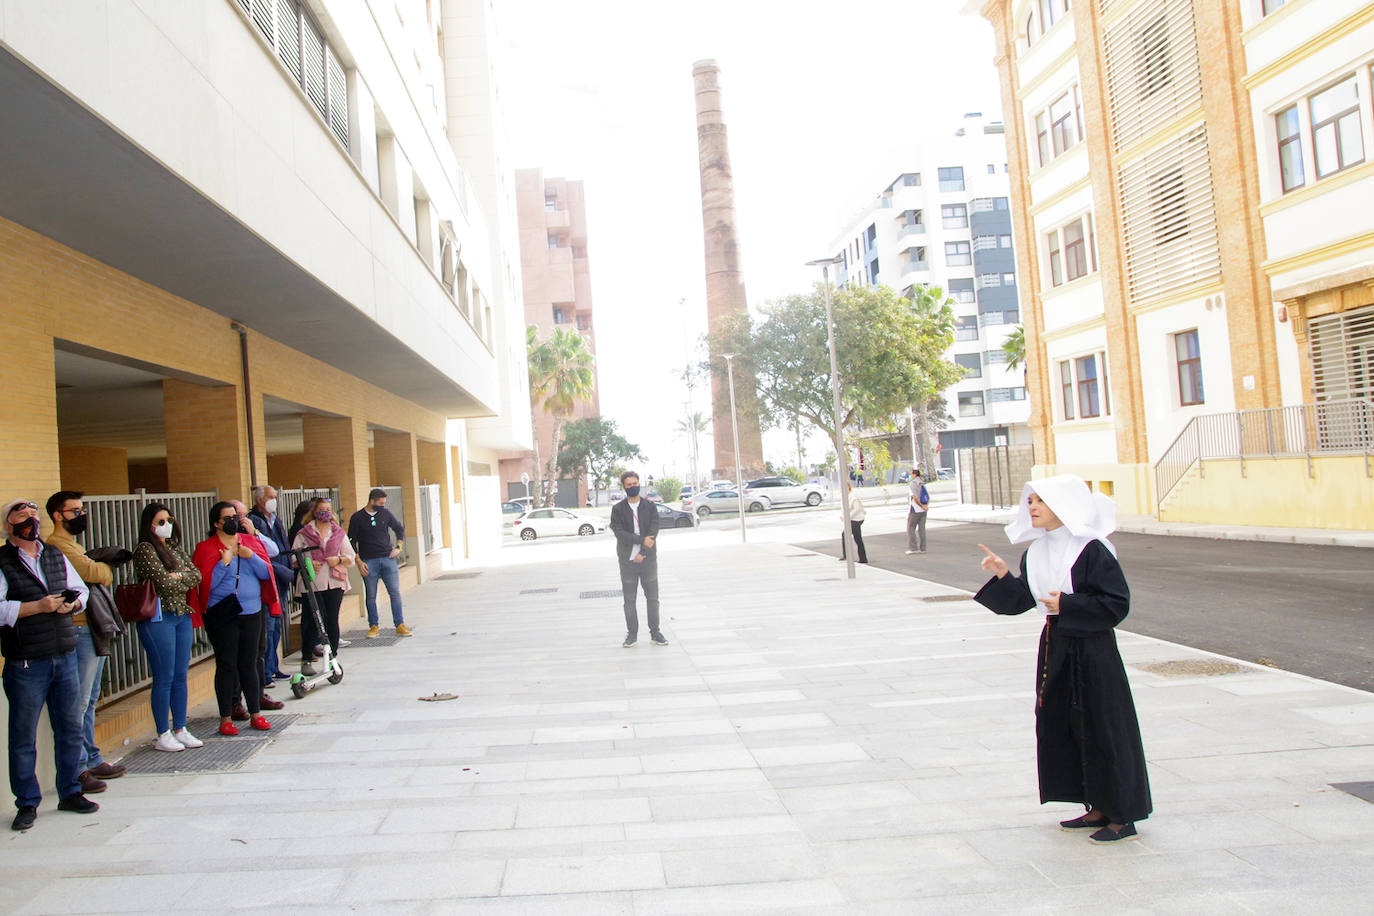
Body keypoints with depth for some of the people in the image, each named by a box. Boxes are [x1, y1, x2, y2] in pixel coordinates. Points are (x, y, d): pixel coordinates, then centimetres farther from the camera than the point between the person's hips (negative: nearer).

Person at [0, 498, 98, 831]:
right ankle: (27, 803, 17)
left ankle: (70, 793, 25)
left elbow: (80, 589, 19)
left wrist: (72, 603, -2)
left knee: (70, 728, 12)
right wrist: (38, 607, -18)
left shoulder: (56, 556, 12)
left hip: (65, 657, 5)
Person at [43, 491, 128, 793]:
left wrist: (100, 569, -2)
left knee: (89, 701, 16)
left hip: (94, 632, 10)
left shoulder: (73, 544, 21)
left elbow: (100, 576, 18)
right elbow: (93, 573, -20)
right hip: (79, 632, -10)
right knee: (79, 703, -7)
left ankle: (92, 760, 25)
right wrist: (107, 568, 0)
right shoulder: (57, 546, -12)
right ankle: (77, 770, -2)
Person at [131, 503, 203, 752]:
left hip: (182, 616, 7)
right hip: (159, 617, -7)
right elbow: (164, 583, -15)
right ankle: (163, 735, 6)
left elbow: (196, 575, 7)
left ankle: (180, 729, 18)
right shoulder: (145, 550, -7)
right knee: (164, 678, -3)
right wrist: (186, 584, 1)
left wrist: (180, 576, -9)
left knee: (180, 676, 10)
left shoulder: (175, 548, 16)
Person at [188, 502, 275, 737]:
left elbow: (266, 573, 2)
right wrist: (224, 563, -17)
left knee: (249, 664, 9)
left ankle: (255, 713, 17)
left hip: (251, 612, 3)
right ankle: (226, 718, 9)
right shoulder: (206, 548, -2)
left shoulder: (250, 542, 9)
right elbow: (206, 584, -9)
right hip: (222, 614, -3)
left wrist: (251, 556, -12)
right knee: (226, 665, 0)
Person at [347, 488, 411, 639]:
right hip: (368, 561, -2)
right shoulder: (357, 518, 0)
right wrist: (358, 561, -6)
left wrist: (398, 547, 7)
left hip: (388, 558, 2)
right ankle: (373, 626, 15)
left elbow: (400, 528, 20)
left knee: (395, 592, -2)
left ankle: (400, 625, 3)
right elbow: (352, 541, 2)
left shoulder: (385, 513, 7)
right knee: (370, 596, 4)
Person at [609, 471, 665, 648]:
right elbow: (619, 532, -11)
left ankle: (655, 632, 14)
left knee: (652, 598, 5)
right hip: (628, 560, -1)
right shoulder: (618, 509, 1)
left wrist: (643, 553, -14)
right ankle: (632, 634, 12)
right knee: (629, 599, 4)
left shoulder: (650, 507, 4)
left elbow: (653, 532, -5)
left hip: (648, 559, 1)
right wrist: (642, 540, -19)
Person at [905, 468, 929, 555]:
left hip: (914, 510, -7)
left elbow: (914, 497, -21)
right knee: (921, 528, 8)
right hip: (923, 511, 7)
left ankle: (913, 548, -3)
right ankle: (922, 548, 6)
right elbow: (928, 498, 12)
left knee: (910, 528, 1)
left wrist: (922, 506, -12)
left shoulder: (911, 484, -11)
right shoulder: (922, 484, 15)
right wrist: (926, 505, -4)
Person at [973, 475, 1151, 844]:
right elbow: (1021, 600, 10)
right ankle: (1098, 809, 26)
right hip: (1055, 648, 8)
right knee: (1059, 727, 12)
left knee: (1102, 729, 0)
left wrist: (1067, 605, -20)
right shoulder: (1035, 553, 7)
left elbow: (1117, 603, -16)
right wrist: (1003, 576, -5)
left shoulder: (1091, 550, -15)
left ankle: (1124, 816, 15)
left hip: (1092, 651, -8)